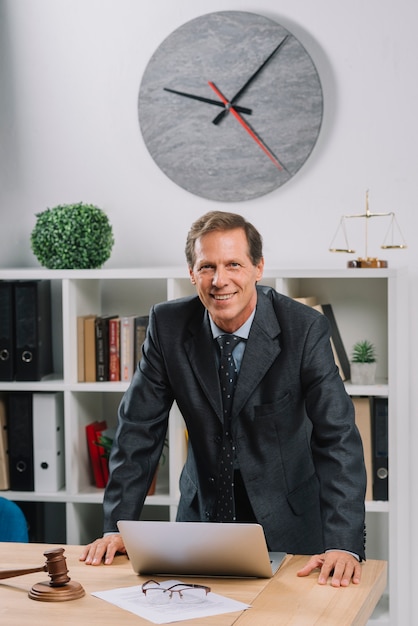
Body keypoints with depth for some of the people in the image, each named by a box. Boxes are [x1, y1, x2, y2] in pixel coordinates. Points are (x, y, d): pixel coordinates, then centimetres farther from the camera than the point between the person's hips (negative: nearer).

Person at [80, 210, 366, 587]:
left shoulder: (304, 328, -15)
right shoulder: (168, 325, -7)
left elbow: (338, 438, -19)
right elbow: (139, 428, -3)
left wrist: (344, 544, -30)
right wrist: (117, 527, -11)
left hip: (286, 522, -2)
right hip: (203, 512, 2)